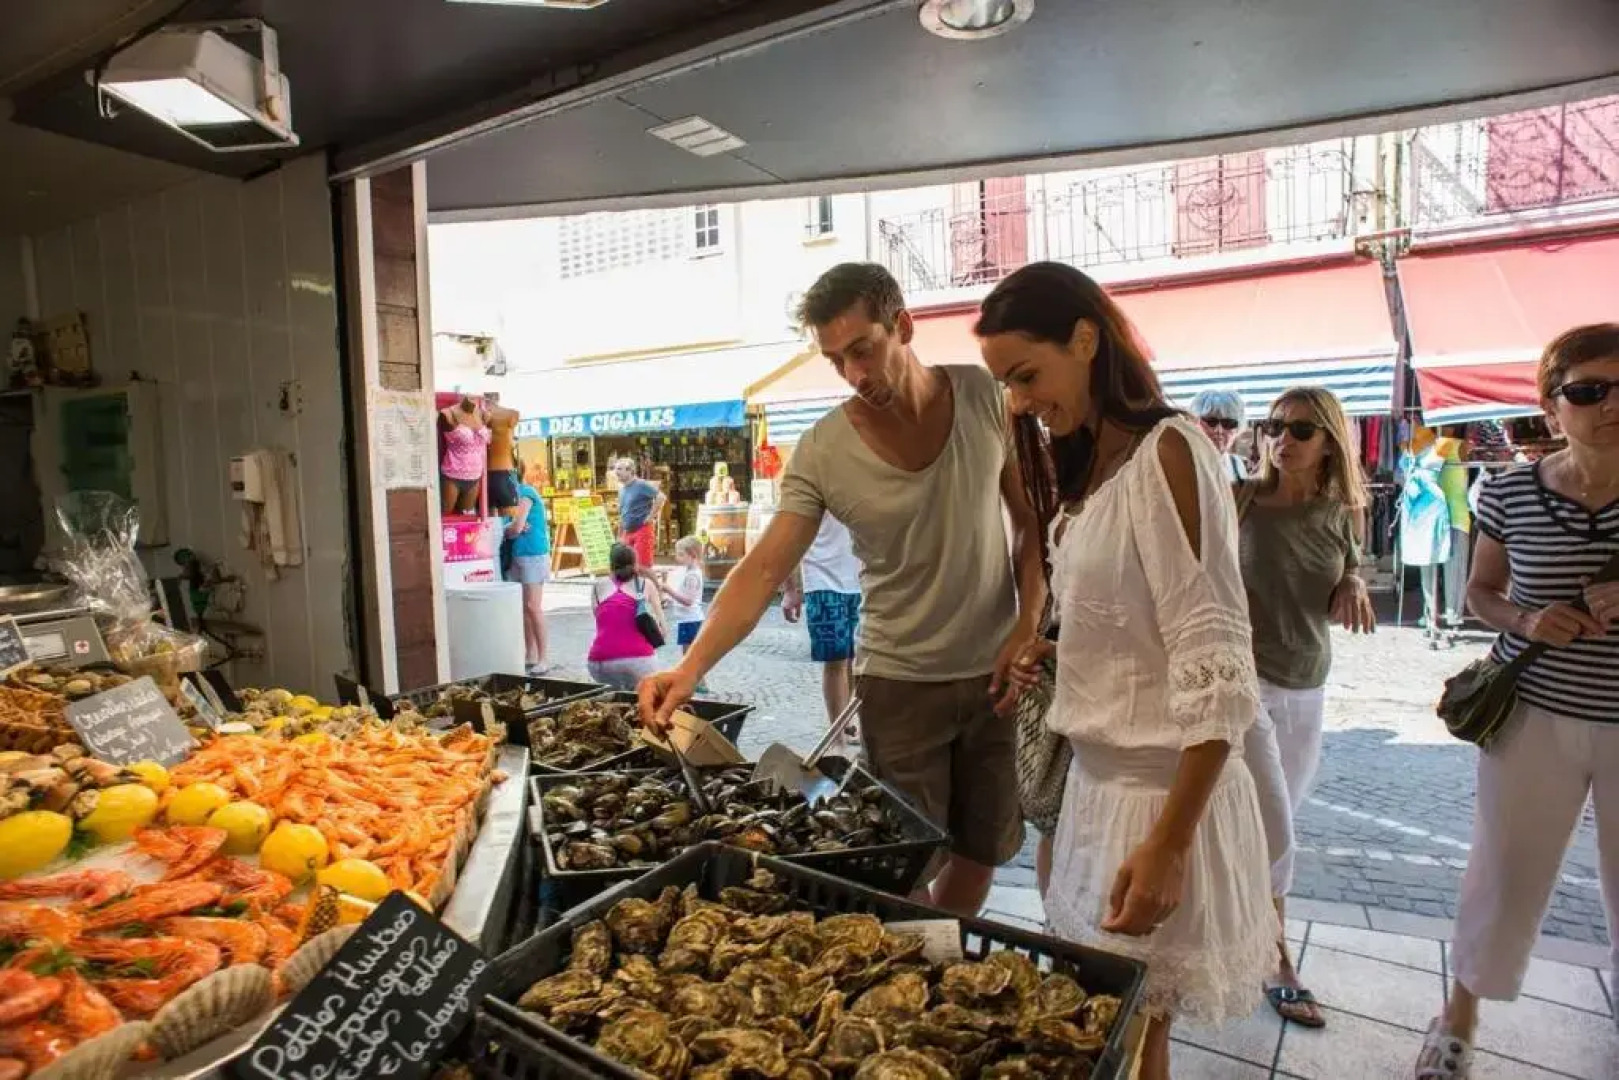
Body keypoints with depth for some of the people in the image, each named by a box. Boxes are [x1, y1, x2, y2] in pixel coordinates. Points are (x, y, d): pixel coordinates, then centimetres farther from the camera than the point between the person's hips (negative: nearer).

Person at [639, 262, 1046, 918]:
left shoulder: (986, 397, -7)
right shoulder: (822, 452, -12)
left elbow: (1033, 522, 1)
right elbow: (762, 572, -16)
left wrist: (1028, 631, -8)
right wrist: (689, 669, -28)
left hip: (997, 672, 2)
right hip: (900, 682, -2)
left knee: (981, 853, 14)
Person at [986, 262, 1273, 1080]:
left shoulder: (1166, 453, -16)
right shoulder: (1094, 464, 11)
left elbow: (1215, 673, -20)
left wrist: (1168, 846, -22)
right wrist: (1051, 653, -3)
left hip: (1158, 788, -7)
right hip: (1098, 774, 7)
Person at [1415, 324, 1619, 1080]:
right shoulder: (1509, 493, -5)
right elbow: (1480, 592, 6)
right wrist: (1524, 621, -15)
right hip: (1534, 715, 0)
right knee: (1505, 870, 11)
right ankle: (1459, 1018, 32)